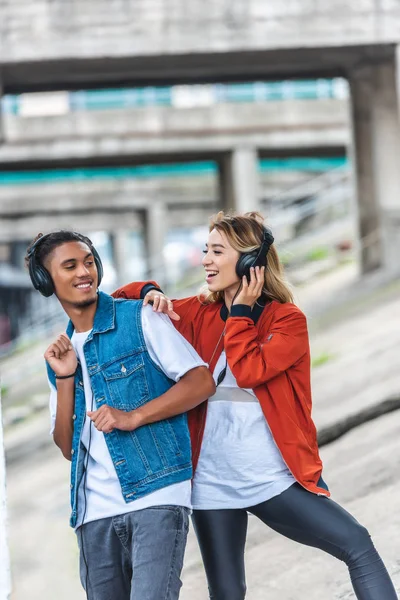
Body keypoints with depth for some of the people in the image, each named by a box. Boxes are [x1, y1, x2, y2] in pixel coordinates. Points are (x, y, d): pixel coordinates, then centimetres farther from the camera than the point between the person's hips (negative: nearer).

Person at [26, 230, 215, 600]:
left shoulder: (139, 319, 1)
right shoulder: (63, 350, 15)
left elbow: (202, 382, -5)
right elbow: (67, 448, 12)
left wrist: (133, 417, -15)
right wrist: (64, 378, -1)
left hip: (157, 495, -5)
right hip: (95, 511, 5)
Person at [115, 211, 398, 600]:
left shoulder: (287, 320, -5)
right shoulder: (197, 314, 6)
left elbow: (249, 371, -21)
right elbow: (122, 301, 12)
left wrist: (240, 312, -11)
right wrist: (150, 293, -9)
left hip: (274, 478, -3)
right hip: (213, 483, 3)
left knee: (357, 544, -17)